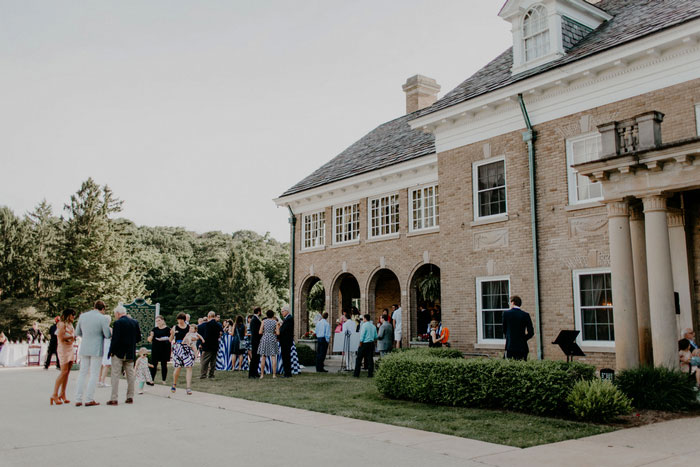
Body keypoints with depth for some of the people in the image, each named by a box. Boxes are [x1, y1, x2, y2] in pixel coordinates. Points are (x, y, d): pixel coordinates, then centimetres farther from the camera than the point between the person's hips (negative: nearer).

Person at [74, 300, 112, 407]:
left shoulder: (83, 316, 3)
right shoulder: (103, 319, -12)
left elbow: (77, 333, 11)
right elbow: (108, 335, -9)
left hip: (84, 349, 5)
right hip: (96, 350, -5)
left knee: (82, 373, 11)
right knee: (94, 374, 2)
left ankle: (78, 400, 11)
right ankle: (89, 400, 2)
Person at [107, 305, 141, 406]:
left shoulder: (118, 323, -13)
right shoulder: (135, 322, 5)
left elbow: (115, 339, -18)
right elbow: (138, 338, 7)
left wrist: (111, 351, -8)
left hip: (119, 353, -5)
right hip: (130, 354, 6)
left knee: (115, 375, -1)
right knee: (130, 375, 12)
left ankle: (114, 399, -2)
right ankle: (130, 397, 15)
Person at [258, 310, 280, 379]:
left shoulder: (264, 321, 0)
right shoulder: (276, 322, 1)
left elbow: (260, 332, -3)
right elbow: (278, 333, -4)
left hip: (264, 339, 0)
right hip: (273, 339, 0)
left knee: (263, 357, 5)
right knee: (273, 357, 2)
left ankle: (262, 374, 2)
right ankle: (274, 374, -2)